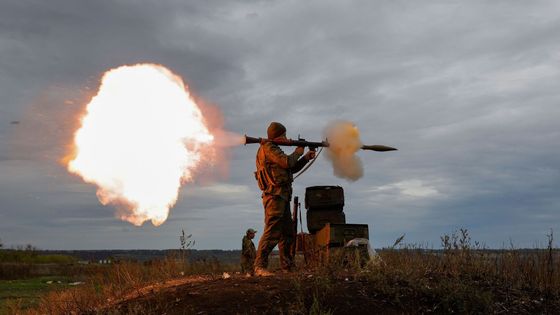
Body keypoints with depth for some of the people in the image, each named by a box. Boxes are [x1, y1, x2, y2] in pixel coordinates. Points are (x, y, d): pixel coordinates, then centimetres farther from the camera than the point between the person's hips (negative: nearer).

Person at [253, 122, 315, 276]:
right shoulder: (268, 148, -8)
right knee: (272, 232, -15)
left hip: (282, 197, 11)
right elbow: (287, 162, -19)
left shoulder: (274, 149, 24)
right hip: (275, 196, -11)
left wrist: (306, 158, 18)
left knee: (287, 233, 13)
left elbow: (292, 169, 28)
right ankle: (260, 266, -16)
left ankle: (287, 266, 19)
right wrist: (297, 152, 0)